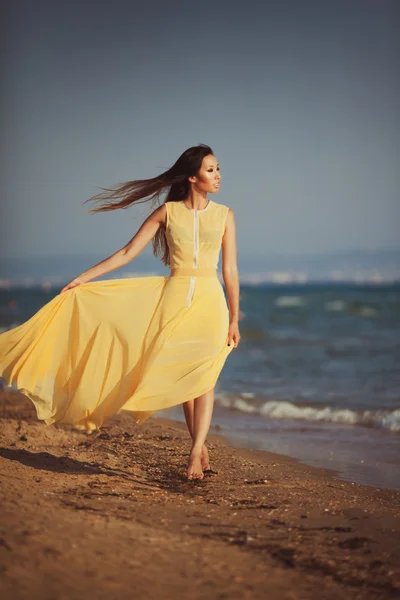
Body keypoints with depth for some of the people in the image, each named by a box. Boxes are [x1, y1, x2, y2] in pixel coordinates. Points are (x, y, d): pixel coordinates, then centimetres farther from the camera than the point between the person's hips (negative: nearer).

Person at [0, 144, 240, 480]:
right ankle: (201, 448, 13)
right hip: (174, 298, 1)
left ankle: (195, 453, -17)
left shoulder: (224, 214, 5)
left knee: (203, 376, -12)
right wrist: (83, 278, 4)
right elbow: (127, 253, 6)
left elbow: (230, 269, 6)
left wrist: (234, 319, 2)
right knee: (181, 377, 1)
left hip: (209, 300, 0)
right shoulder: (168, 212, 4)